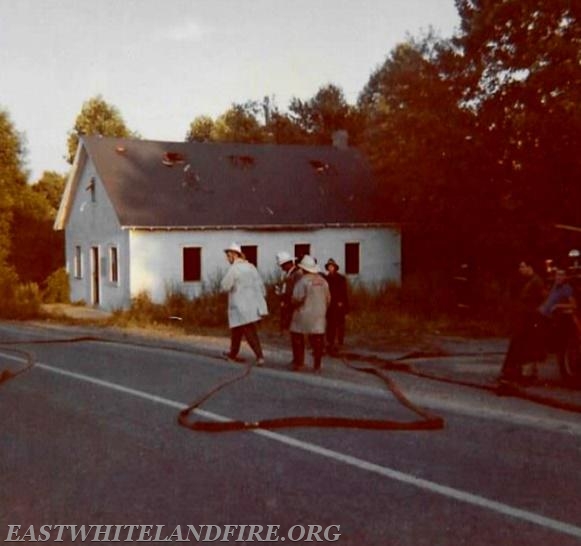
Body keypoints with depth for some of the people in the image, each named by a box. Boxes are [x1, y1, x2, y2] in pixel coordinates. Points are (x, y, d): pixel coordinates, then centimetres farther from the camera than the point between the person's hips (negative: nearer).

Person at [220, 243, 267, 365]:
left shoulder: (234, 268, -13)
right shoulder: (251, 267, 11)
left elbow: (225, 287, -14)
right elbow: (261, 285, 12)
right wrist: (260, 301, 19)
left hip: (242, 307, -8)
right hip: (254, 305, 8)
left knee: (250, 333, -6)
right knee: (237, 329, 21)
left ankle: (260, 356, -12)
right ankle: (233, 353, 31)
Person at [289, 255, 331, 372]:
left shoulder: (302, 281, -13)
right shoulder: (323, 281, 4)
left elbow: (297, 299, -17)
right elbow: (328, 299, 9)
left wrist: (292, 305, 4)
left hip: (304, 315, -4)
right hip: (319, 316, 5)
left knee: (297, 338, 11)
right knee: (317, 340, 6)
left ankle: (298, 363, 11)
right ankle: (317, 366, 7)